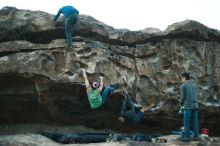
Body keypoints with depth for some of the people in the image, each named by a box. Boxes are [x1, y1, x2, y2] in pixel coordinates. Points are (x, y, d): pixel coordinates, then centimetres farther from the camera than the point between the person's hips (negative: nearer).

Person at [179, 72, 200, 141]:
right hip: (195, 106, 6)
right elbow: (195, 97, 16)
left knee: (186, 122, 3)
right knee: (195, 121, 10)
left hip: (188, 106, -6)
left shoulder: (183, 86, -7)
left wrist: (180, 104, 13)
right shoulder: (194, 85, 13)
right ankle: (196, 136, 12)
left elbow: (183, 97, -8)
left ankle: (187, 136, 7)